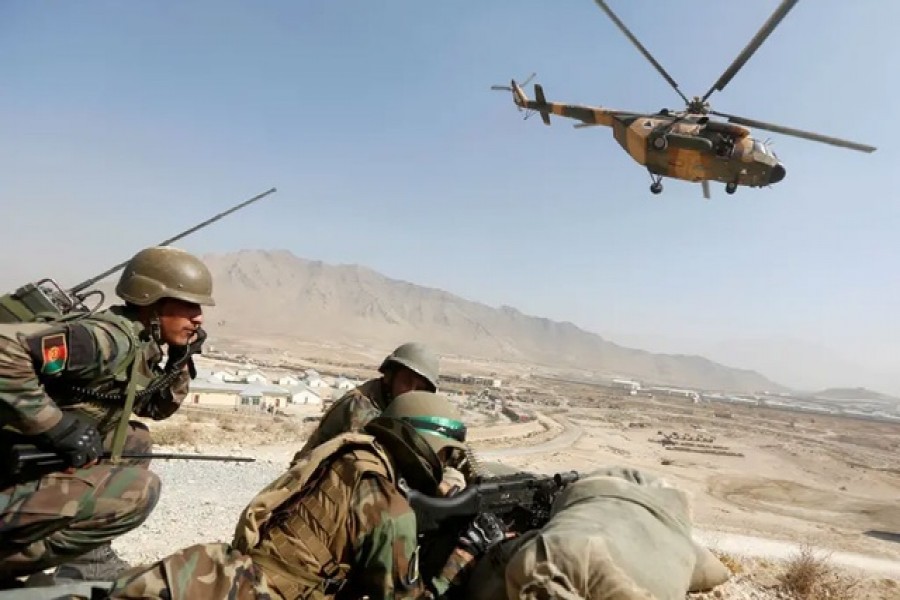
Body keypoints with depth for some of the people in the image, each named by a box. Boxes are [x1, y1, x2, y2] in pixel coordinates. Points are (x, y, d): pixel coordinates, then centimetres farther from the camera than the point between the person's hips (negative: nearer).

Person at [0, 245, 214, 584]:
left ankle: (88, 560, 18)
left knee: (136, 440, 18)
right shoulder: (110, 338, -23)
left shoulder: (141, 346, 7)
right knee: (138, 490, -19)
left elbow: (156, 408, 22)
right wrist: (58, 426, -28)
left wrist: (182, 360, 6)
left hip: (41, 463, 10)